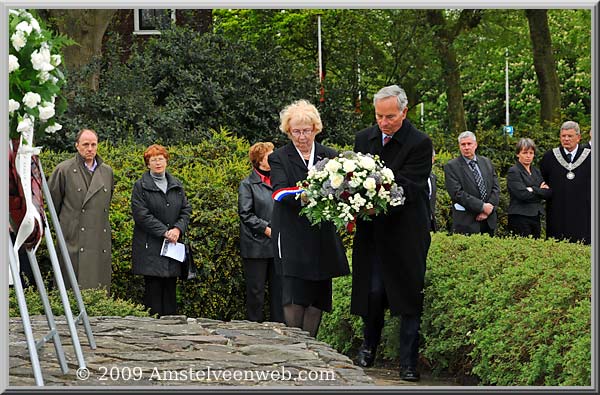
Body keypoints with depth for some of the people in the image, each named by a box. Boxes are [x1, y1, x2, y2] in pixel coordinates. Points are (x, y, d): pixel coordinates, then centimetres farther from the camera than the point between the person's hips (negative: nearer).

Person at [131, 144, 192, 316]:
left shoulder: (177, 185, 14)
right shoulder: (141, 186, 0)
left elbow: (186, 210, 11)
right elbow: (141, 215, -9)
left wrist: (178, 229, -8)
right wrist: (164, 232, -14)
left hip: (173, 244, 4)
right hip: (150, 248, -4)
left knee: (170, 288, 5)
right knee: (153, 288, -5)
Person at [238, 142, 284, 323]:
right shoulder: (248, 184, 0)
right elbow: (245, 214, -7)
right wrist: (266, 229, -14)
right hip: (257, 245, -4)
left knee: (279, 289, 4)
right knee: (255, 290, 2)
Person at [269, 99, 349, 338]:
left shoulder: (329, 156, 12)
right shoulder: (280, 158, 4)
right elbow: (279, 191, -12)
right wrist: (302, 198, -31)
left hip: (322, 236, 3)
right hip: (292, 236, -3)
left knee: (318, 299, 5)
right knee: (294, 298, -11)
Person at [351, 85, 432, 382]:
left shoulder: (420, 143, -10)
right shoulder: (363, 139, 7)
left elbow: (409, 187, -17)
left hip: (407, 233, -4)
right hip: (372, 232, 4)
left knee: (409, 295, 0)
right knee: (372, 291, 7)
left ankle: (409, 361, 7)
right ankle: (369, 345, 31)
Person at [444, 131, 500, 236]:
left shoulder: (487, 162, 13)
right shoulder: (451, 166, -4)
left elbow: (495, 187, 10)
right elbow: (457, 193, -13)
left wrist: (490, 206, -7)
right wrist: (482, 207, -15)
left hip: (489, 221, 5)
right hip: (466, 223, -5)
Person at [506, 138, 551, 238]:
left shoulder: (536, 171, 17)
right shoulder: (513, 172, -4)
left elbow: (548, 193, 6)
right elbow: (523, 194, -16)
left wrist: (533, 190, -9)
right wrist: (541, 191, -3)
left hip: (535, 218, 7)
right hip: (520, 218, -7)